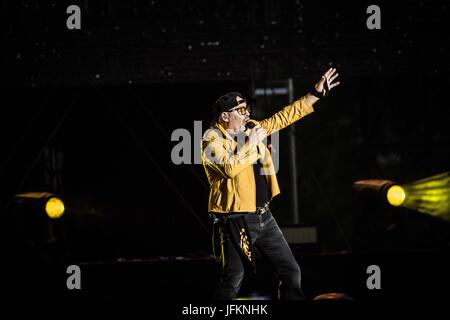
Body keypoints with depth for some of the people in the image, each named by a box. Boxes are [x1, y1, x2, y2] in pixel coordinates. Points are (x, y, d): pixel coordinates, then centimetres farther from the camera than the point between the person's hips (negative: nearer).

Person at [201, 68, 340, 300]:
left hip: (263, 216, 8)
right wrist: (251, 142, -17)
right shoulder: (212, 139, -11)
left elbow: (284, 117, 17)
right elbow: (230, 167, -28)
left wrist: (316, 94, 15)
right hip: (236, 221, -8)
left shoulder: (251, 128, 11)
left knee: (291, 271, 8)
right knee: (233, 280, -6)